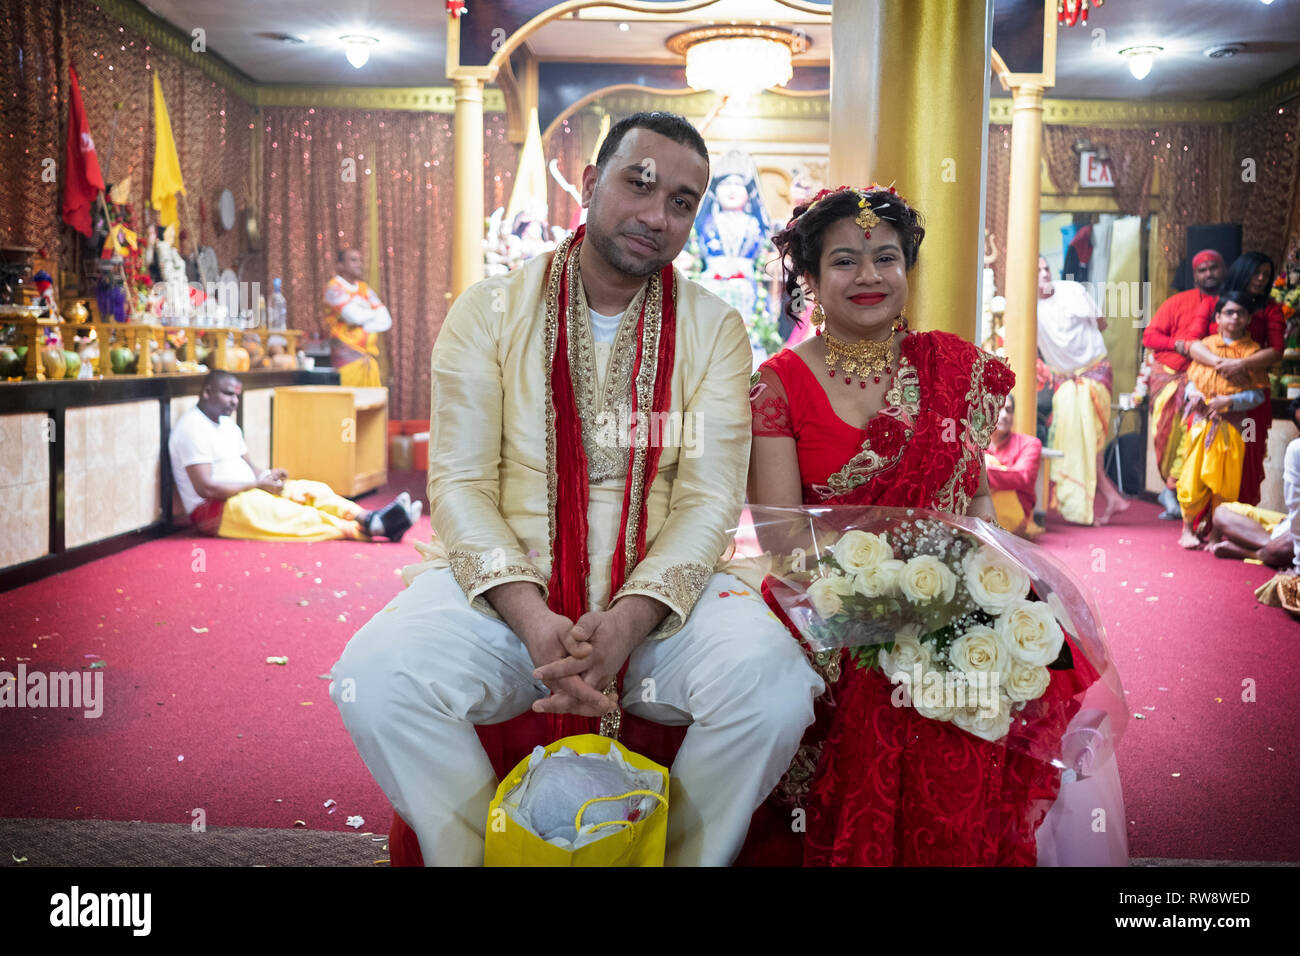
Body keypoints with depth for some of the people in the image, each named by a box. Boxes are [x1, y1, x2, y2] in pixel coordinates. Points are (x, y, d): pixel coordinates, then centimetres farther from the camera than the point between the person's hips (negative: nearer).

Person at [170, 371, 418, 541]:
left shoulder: (227, 424, 18)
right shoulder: (192, 427, -13)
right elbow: (205, 487, -21)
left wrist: (267, 476, -4)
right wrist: (258, 484, -17)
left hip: (245, 493, 9)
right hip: (216, 509, -9)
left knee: (314, 490, -8)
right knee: (294, 515, -27)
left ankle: (368, 518, -28)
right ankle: (362, 530, -36)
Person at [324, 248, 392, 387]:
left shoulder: (364, 288, 17)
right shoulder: (334, 288, -2)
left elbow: (386, 321, 8)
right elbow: (355, 315, -17)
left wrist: (362, 325, -9)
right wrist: (375, 313, 3)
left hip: (370, 357, 6)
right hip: (347, 356, -6)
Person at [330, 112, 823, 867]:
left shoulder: (715, 330, 4)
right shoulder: (490, 311, 3)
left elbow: (708, 500, -3)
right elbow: (460, 484, -4)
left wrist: (627, 621, -21)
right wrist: (532, 619, -20)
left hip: (660, 592, 0)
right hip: (506, 582, 0)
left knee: (773, 680, -28)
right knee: (376, 675, -27)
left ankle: (686, 859, 0)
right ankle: (477, 858, 0)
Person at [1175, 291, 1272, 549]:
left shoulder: (1252, 351, 2)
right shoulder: (1205, 344, 10)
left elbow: (1258, 394, -2)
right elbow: (1192, 378, 13)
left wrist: (1229, 400, -16)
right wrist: (1193, 393, -9)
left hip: (1230, 424, -1)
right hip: (1201, 421, 1)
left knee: (1224, 479, 1)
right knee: (1193, 475, -2)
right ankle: (1188, 529, 10)